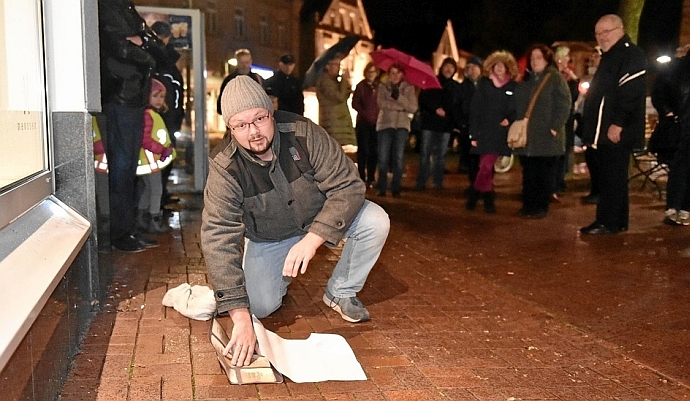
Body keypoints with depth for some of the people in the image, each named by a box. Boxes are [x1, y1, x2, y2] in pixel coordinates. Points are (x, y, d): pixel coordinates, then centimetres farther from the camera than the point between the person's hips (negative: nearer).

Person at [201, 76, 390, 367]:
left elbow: (348, 185, -24)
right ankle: (280, 274, 19)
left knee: (375, 221, -23)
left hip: (321, 219, 1)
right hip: (267, 238, 0)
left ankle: (341, 292, 2)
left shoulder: (303, 133, -26)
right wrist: (240, 317, -41)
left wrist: (312, 239, -39)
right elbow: (218, 237, -33)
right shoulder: (224, 167, -27)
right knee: (260, 307, -19)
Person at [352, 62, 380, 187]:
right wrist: (365, 114, -11)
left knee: (373, 151, 2)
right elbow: (355, 103, 1)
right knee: (363, 150, -1)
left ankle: (371, 178, 9)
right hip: (363, 123, -1)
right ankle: (362, 178, 3)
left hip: (376, 122, 1)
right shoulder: (361, 86, 5)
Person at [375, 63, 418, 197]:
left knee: (399, 158, -4)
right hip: (385, 125, 0)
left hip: (402, 126, 0)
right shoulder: (383, 86, 8)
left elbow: (413, 108, -5)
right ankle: (381, 187, 6)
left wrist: (399, 97, -16)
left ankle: (396, 188, 4)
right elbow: (382, 103, -8)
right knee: (383, 158, -4)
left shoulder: (409, 88, 8)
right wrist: (401, 107, -14)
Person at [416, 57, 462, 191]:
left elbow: (457, 107, 10)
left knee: (440, 155, 3)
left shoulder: (456, 87, 13)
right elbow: (423, 99, -1)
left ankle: (438, 182, 8)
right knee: (425, 154, -3)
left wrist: (457, 124, -1)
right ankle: (421, 182, 0)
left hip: (446, 125, 2)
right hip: (429, 123, -1)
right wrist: (435, 109, -15)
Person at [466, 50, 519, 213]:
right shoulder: (484, 84, 4)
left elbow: (517, 109, 9)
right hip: (484, 132, 0)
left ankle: (474, 195, 9)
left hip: (500, 134, 0)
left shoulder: (513, 87, 4)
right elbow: (475, 109, 1)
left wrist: (509, 120, -12)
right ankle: (488, 198, 12)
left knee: (486, 167, -5)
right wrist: (473, 133, -4)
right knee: (486, 167, 1)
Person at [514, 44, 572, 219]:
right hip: (526, 136, 5)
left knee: (545, 174, 1)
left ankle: (541, 207, 8)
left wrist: (555, 127, -16)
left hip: (546, 136, -5)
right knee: (528, 173, 7)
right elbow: (518, 105, 19)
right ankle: (528, 205, 14)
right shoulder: (526, 80, 16)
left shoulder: (555, 78, -2)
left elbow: (564, 105, -9)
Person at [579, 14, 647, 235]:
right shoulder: (611, 56, 22)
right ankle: (617, 221, 20)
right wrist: (595, 129, 19)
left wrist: (617, 123, -24)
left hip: (616, 131, -10)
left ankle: (608, 222, -5)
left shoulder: (631, 54, -9)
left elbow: (630, 92, -19)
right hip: (605, 130, 10)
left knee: (611, 177, -8)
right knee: (611, 177, 13)